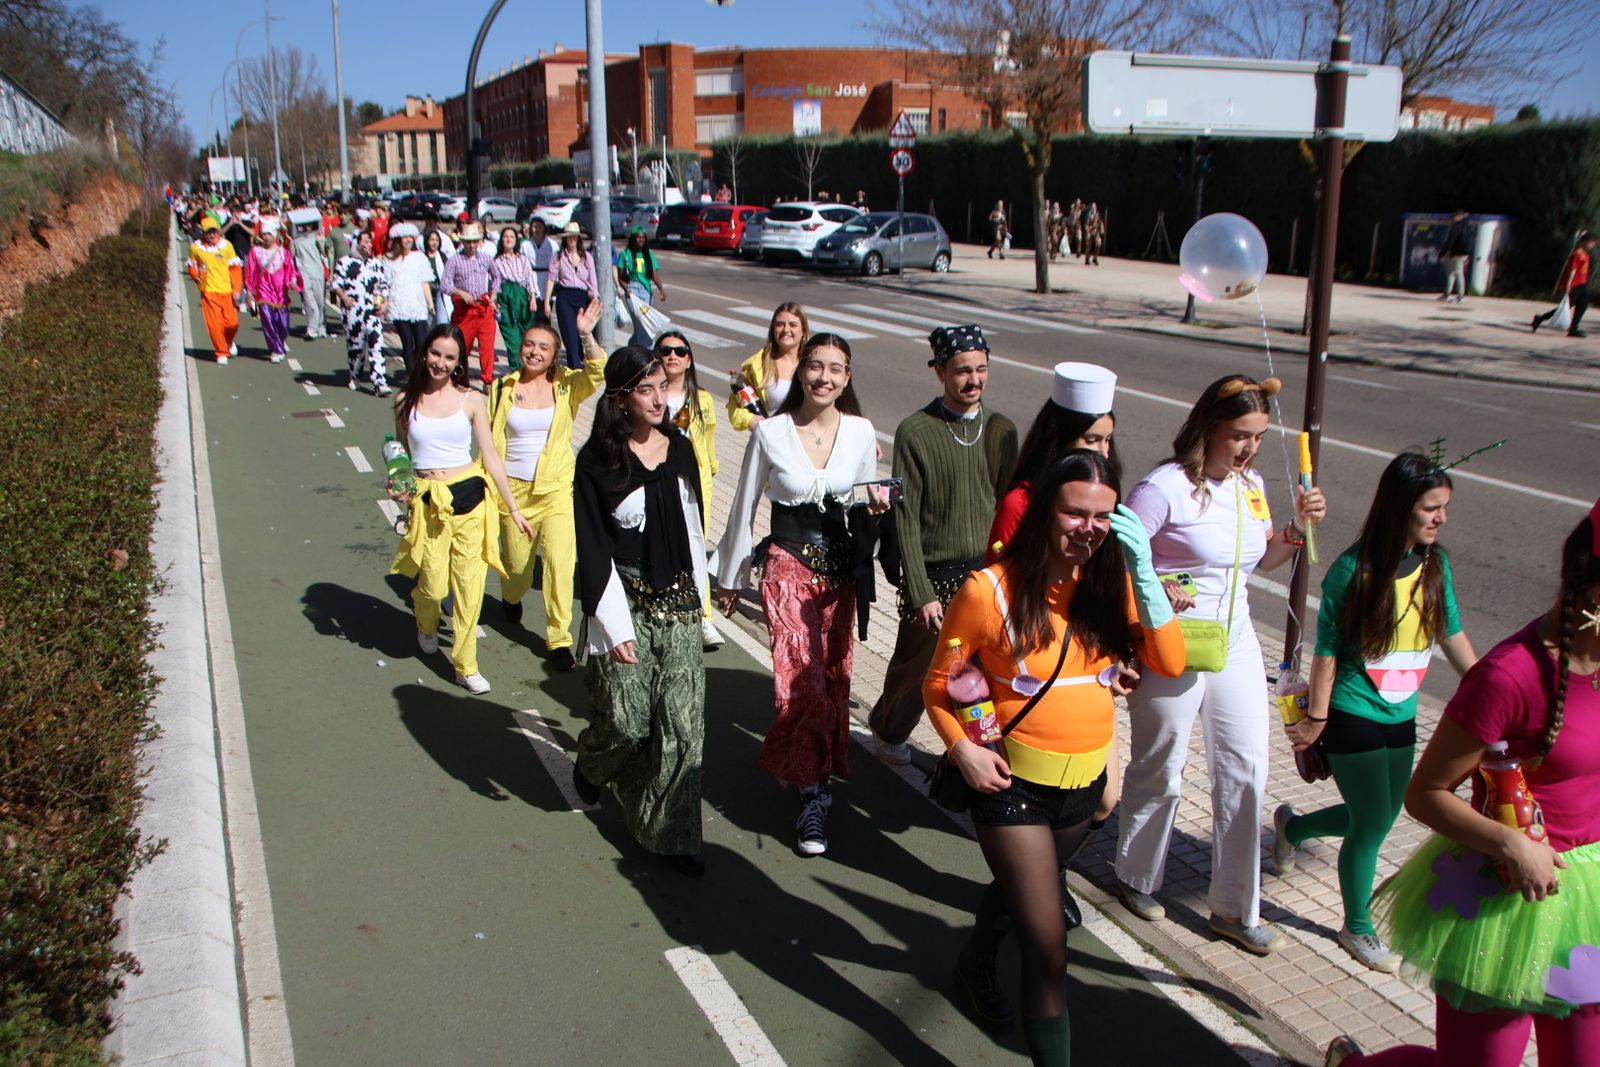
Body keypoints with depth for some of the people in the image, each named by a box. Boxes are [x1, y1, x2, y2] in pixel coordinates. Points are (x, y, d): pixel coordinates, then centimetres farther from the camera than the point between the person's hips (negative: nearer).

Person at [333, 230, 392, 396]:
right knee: (354, 345, 7)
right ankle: (354, 377, 29)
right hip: (352, 311, -1)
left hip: (373, 312, 1)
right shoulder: (345, 262, 4)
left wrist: (384, 303, 1)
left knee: (376, 345, -10)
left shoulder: (377, 264, 13)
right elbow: (336, 283, 2)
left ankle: (380, 383, -15)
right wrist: (344, 297, -15)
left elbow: (384, 286, 16)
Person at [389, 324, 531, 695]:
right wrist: (396, 486, -3)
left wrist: (514, 508, 1)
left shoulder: (471, 400, 1)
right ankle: (427, 624, 39)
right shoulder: (406, 401, 4)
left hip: (470, 497, 0)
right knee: (434, 586, 1)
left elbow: (491, 456, 2)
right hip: (428, 501, 0)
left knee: (470, 585, 1)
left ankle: (465, 665, 16)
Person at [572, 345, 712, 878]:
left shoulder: (680, 448, 4)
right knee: (626, 722, 2)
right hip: (625, 600, -4)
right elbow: (593, 552, -10)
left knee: (683, 722, 0)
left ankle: (672, 832, 13)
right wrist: (616, 628, -14)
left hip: (677, 600, 4)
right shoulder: (598, 462, -10)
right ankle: (593, 765, 37)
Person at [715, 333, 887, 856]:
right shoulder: (770, 433, -6)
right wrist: (730, 578, 8)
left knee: (833, 676, 7)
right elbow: (744, 508, 3)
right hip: (788, 567, -3)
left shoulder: (861, 432, 1)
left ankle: (811, 771, 27)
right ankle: (814, 793, -2)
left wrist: (877, 505, -10)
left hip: (841, 568, 4)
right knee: (803, 678, -12)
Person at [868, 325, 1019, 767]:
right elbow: (906, 517, -10)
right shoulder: (915, 432, -10)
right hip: (935, 577, -3)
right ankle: (888, 731, 41)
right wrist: (921, 593, -12)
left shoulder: (1001, 430, 4)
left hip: (990, 576, 4)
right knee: (915, 670, 13)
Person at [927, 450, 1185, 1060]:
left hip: (1086, 782, 6)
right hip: (1013, 784, -6)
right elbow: (938, 683, -9)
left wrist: (1142, 571, -23)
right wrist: (963, 748, -23)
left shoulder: (1110, 583, -5)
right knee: (1049, 949, -7)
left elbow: (1170, 663, -16)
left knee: (1017, 888, 31)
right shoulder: (992, 590, -20)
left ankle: (975, 965, 61)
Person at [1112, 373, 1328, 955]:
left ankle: (1235, 909, 22)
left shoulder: (1251, 485, 5)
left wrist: (1298, 526, 2)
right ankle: (1136, 878, 35)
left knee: (1246, 770, 7)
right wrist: (1156, 592, -30)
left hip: (1235, 644, 6)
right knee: (1160, 771, 10)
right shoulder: (1165, 487, -17)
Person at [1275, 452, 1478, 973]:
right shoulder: (1353, 570, -19)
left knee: (1378, 819, 16)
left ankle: (1292, 824, 45)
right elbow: (1328, 649, -13)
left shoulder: (1435, 564, -2)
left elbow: (1452, 634, 10)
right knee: (1371, 823, 2)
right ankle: (1358, 929, 26)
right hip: (1353, 716, -6)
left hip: (1401, 718, 6)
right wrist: (1317, 717, -10)